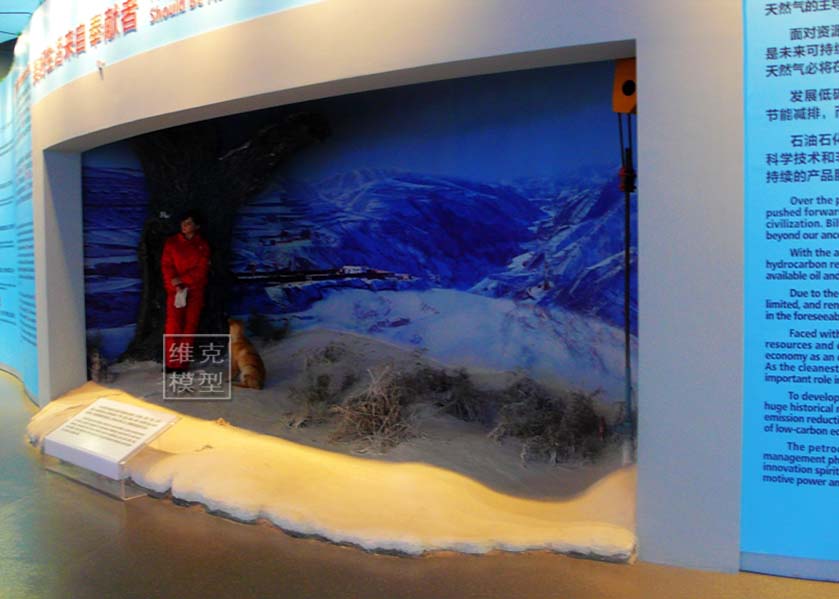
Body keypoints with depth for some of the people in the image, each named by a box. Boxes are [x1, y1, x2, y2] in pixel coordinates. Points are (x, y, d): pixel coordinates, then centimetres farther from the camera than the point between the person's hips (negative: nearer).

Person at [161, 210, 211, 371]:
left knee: (190, 326, -1)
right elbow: (166, 266, 1)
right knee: (173, 326, -9)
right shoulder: (171, 242, 7)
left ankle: (183, 363, 4)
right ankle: (171, 362, -5)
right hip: (175, 290, 0)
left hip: (195, 291, 0)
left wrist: (182, 280, -13)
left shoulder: (203, 245, 4)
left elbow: (201, 271, -2)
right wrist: (175, 285, -12)